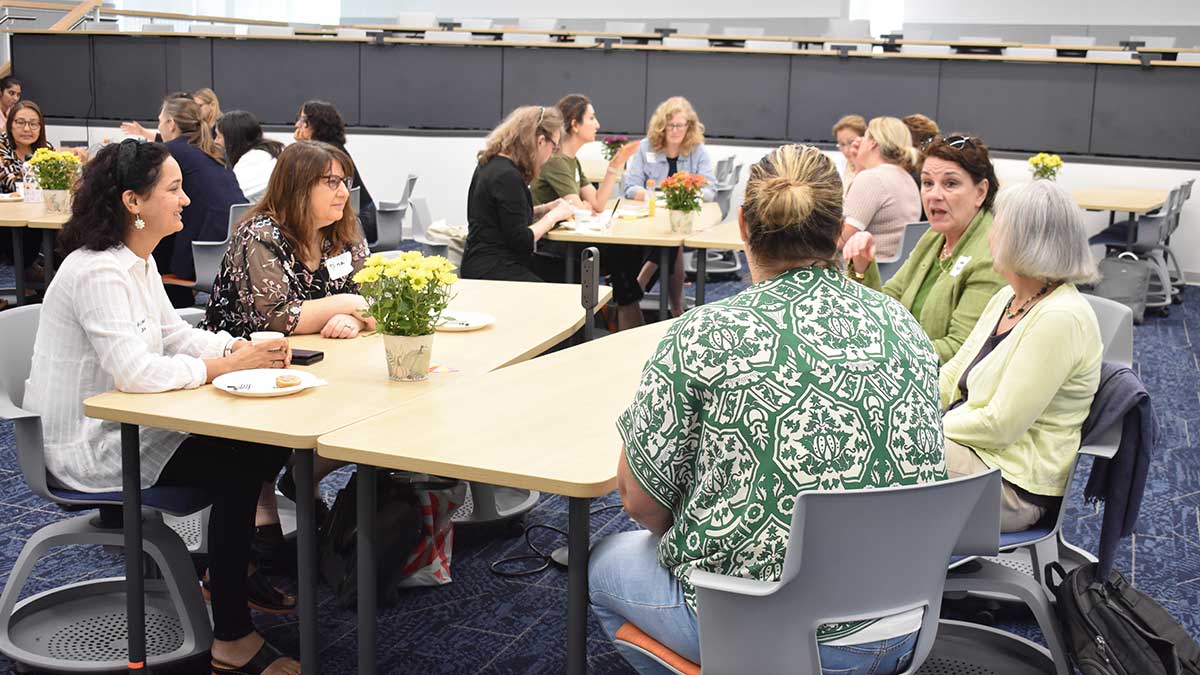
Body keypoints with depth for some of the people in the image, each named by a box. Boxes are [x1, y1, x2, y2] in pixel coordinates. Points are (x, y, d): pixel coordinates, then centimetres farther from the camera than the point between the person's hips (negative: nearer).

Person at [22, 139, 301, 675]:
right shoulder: (96, 272, -24)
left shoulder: (138, 262, 7)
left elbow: (173, 333, 12)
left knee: (266, 447, 0)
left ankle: (228, 575, 19)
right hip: (90, 449, -10)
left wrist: (245, 347, -7)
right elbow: (134, 371, -33)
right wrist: (229, 365, -25)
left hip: (127, 425, 10)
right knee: (236, 472, -21)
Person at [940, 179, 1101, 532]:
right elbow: (951, 377, 12)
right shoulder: (1006, 298, 9)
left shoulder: (1060, 318, -21)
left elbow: (1000, 426, -22)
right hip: (966, 442, 9)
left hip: (1015, 485, -9)